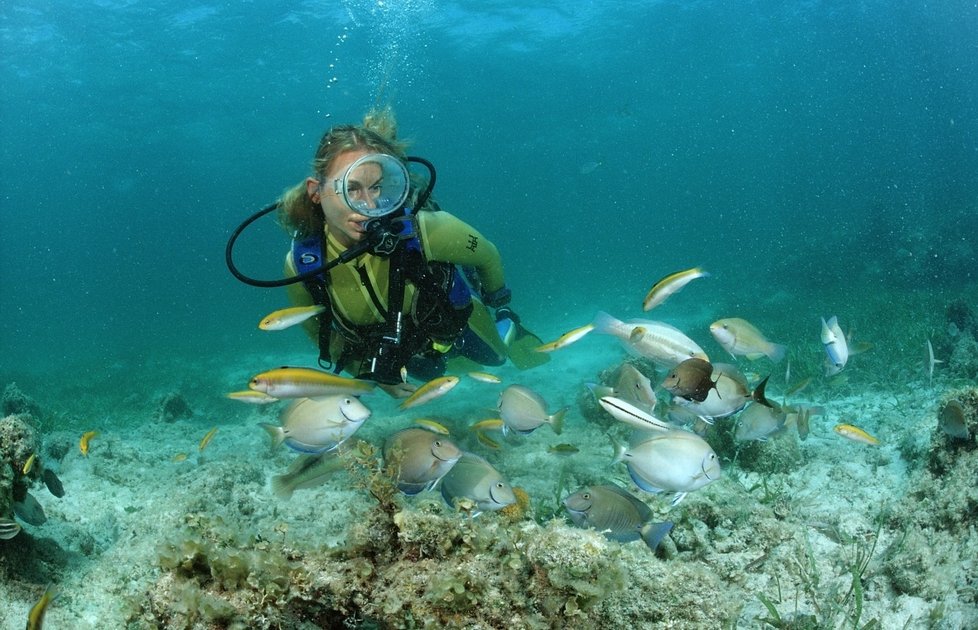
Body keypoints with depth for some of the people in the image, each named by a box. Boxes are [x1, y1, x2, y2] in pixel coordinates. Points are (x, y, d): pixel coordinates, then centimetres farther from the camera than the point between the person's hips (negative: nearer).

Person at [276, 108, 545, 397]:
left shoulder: (424, 230, -43)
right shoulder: (300, 264, -35)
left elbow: (487, 255, -19)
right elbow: (320, 331, -12)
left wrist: (497, 297, 1)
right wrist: (371, 373, -3)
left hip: (451, 316, -2)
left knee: (494, 357, 31)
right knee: (429, 374, 37)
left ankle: (507, 324, 60)